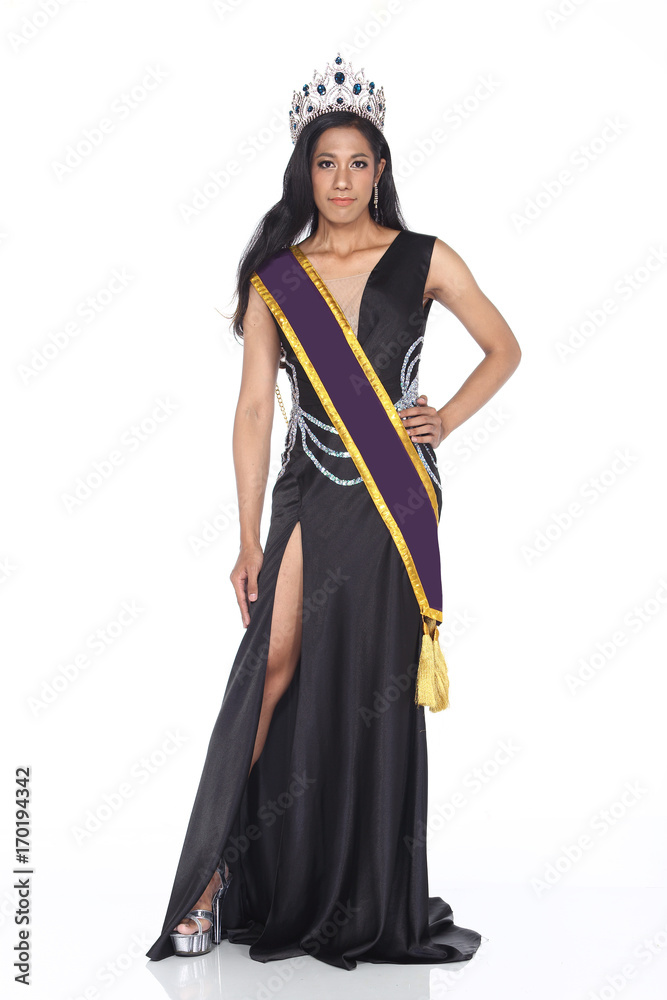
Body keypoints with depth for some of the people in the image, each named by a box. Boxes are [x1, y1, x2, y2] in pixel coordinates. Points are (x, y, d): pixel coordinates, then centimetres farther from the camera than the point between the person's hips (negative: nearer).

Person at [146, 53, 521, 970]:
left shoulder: (424, 261, 3)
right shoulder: (274, 278, 4)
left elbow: (503, 350, 14)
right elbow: (253, 409, 0)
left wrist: (446, 419, -2)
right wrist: (249, 539, -4)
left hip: (395, 492, 0)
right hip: (310, 495, 0)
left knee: (377, 686, 3)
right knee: (275, 666, -9)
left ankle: (374, 902, 16)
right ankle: (218, 875, 0)